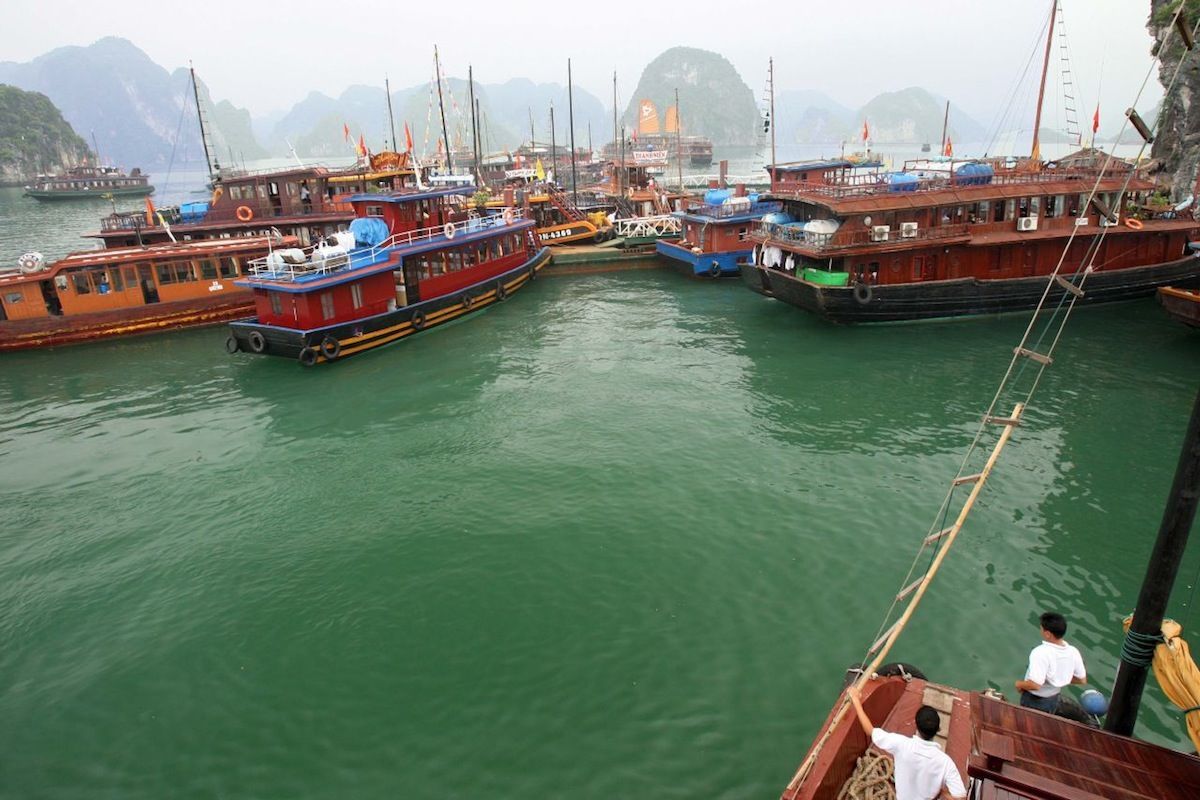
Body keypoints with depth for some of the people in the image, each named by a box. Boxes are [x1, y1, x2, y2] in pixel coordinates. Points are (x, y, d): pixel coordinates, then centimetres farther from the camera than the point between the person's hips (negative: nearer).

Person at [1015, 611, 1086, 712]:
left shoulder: (1041, 653, -35)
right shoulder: (1073, 652, -14)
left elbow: (1035, 685, -36)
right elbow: (1082, 680, 1)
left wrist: (1019, 684, -17)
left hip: (1034, 701, -6)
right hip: (1054, 699, 6)